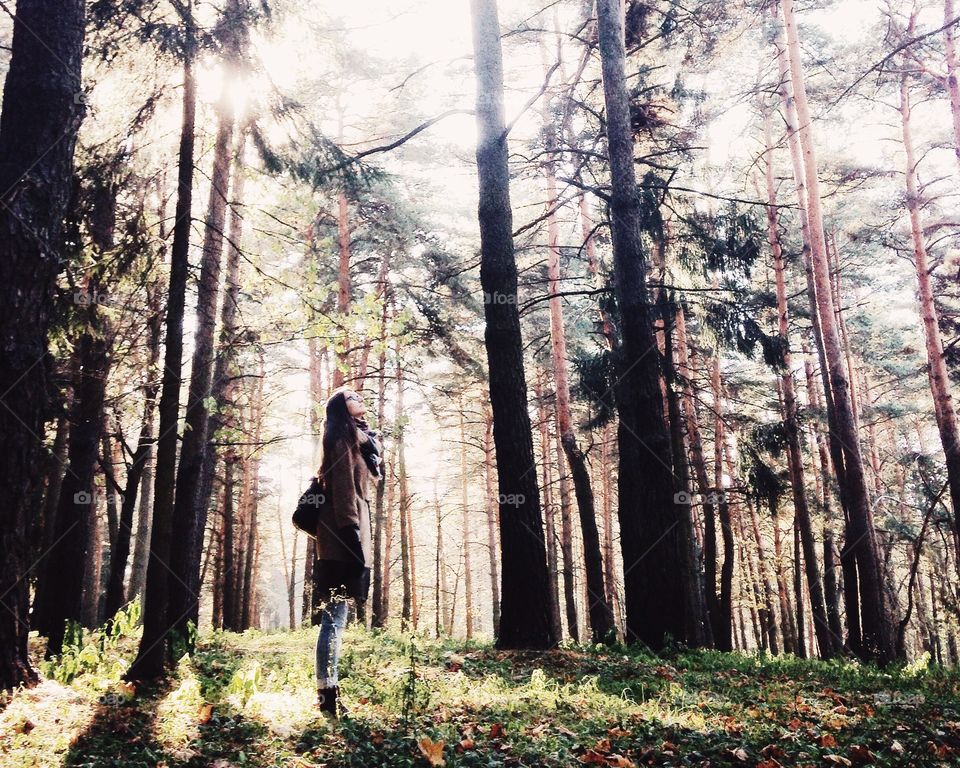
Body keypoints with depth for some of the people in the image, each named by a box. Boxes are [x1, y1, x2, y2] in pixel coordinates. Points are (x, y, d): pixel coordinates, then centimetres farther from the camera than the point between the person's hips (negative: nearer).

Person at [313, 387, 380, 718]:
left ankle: (328, 692, 14)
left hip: (342, 541, 10)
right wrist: (352, 532, -22)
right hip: (343, 539, -10)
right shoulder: (343, 437, -4)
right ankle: (326, 695, -10)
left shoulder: (354, 439, 24)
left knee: (334, 619, 10)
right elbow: (342, 488, -15)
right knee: (334, 619, -11)